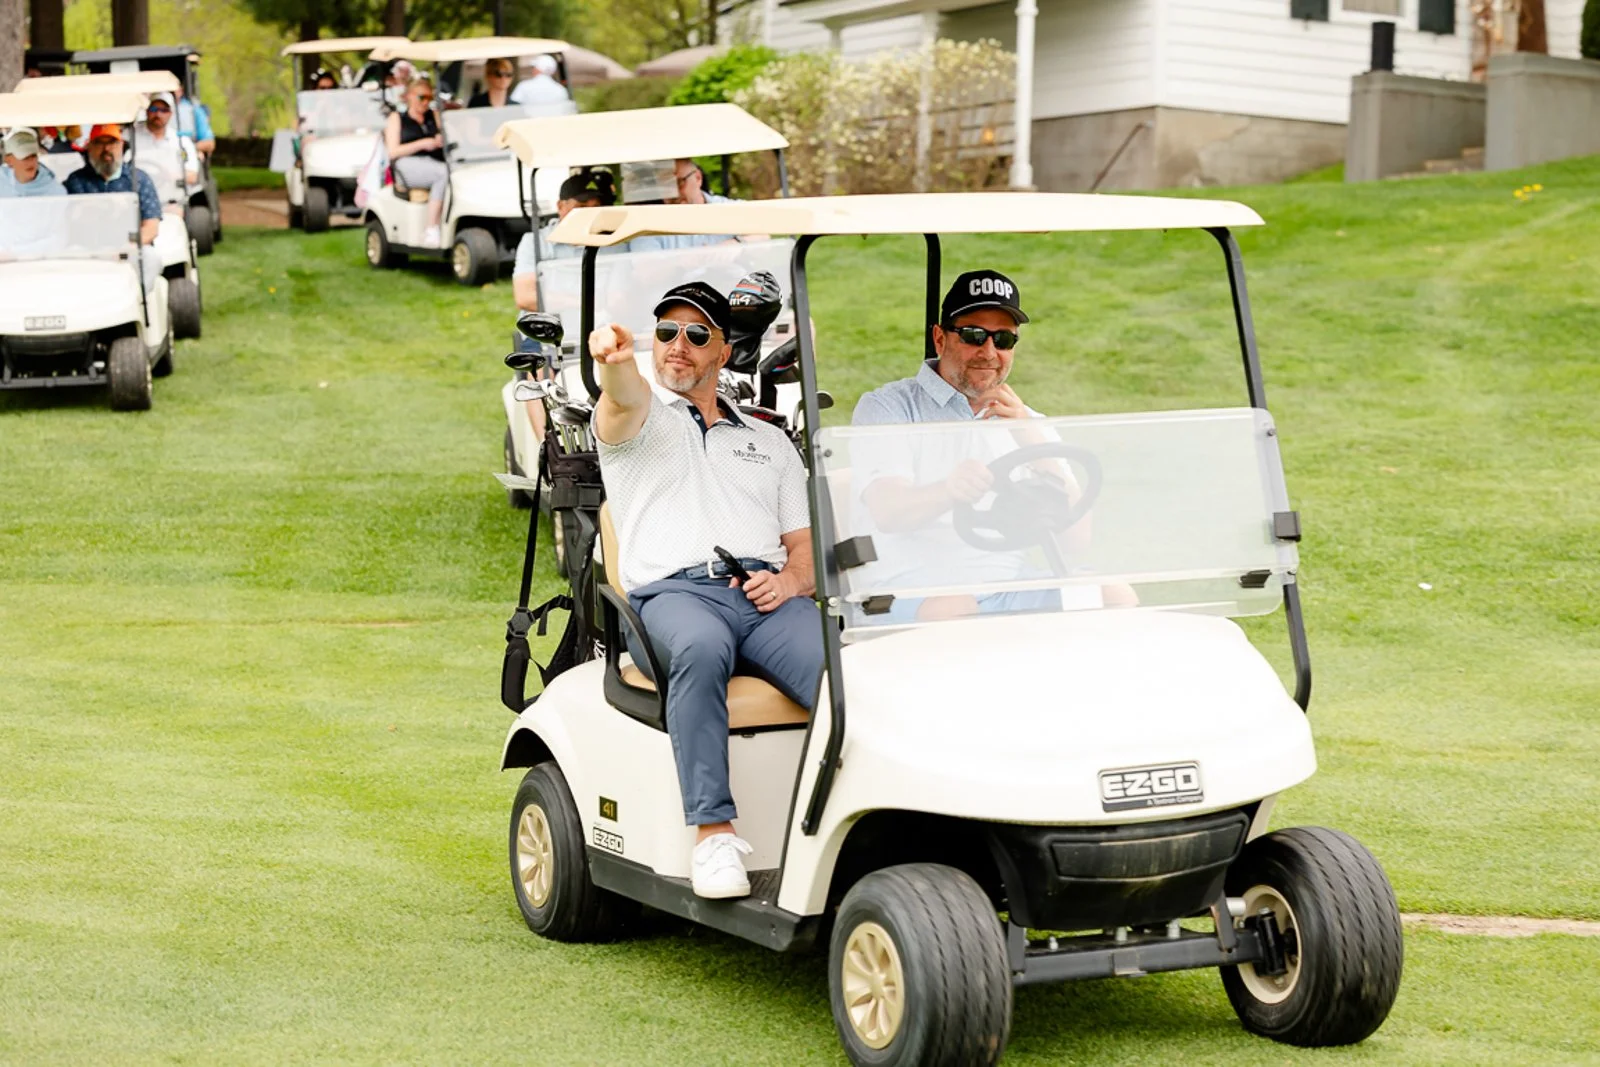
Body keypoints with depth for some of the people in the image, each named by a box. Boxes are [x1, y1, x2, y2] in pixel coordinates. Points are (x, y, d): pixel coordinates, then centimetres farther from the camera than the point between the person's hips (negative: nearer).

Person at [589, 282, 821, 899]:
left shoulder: (769, 442, 31)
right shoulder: (641, 420, 20)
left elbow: (806, 542, 24)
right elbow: (624, 398, -7)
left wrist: (790, 579, -1)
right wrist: (613, 362, -32)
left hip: (769, 599, 3)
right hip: (674, 594, -3)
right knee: (701, 649, -41)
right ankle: (713, 833, -38)